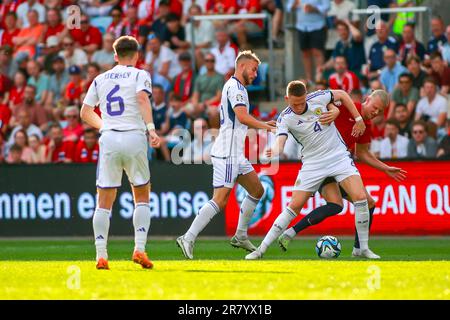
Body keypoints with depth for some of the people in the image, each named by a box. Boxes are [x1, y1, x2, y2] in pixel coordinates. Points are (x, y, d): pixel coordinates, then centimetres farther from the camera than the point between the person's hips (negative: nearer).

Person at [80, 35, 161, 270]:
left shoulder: (100, 79, 15)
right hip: (134, 137, -2)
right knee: (142, 197, 11)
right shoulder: (139, 75, 4)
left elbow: (85, 112, 17)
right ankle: (139, 248, -4)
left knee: (104, 202, 5)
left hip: (108, 139, 2)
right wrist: (151, 127, -22)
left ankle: (101, 255, -4)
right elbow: (142, 98, -16)